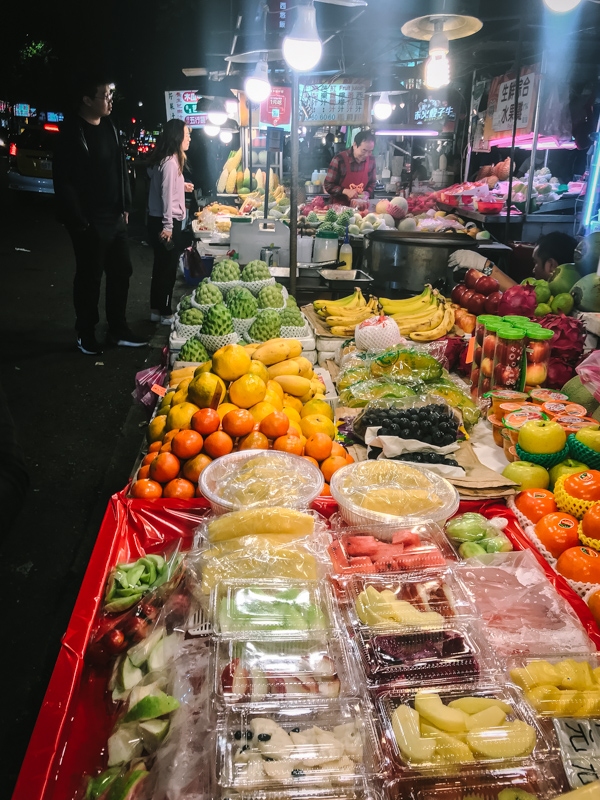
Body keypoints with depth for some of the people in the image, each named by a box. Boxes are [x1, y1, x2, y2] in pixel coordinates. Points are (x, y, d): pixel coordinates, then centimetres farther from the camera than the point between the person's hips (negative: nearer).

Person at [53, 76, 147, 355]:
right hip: (90, 221, -7)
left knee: (121, 272, 12)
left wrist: (125, 206, 11)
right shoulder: (72, 133, -12)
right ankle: (85, 334, 18)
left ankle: (118, 329, 25)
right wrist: (78, 221, -18)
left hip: (115, 217, 7)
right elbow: (63, 181, -15)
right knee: (89, 277, 3)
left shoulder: (110, 128, 10)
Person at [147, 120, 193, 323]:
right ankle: (165, 313, 8)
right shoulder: (170, 162, -16)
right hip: (166, 222, -10)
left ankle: (156, 310, 24)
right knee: (168, 268, -1)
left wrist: (181, 186, 19)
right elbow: (166, 196, -21)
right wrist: (168, 226, -22)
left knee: (161, 266, 15)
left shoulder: (163, 160, 13)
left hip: (157, 221, 10)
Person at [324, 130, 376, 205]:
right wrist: (346, 191, -21)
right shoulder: (339, 159, -12)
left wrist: (366, 193, -4)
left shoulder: (371, 160, 3)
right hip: (339, 206, -4)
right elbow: (328, 186, -8)